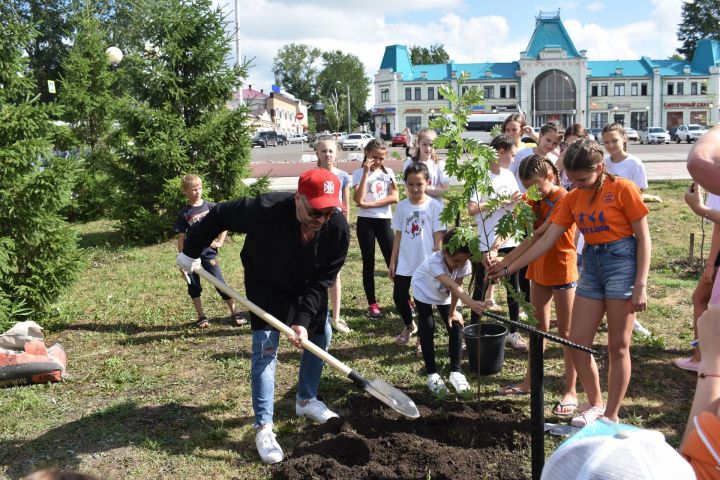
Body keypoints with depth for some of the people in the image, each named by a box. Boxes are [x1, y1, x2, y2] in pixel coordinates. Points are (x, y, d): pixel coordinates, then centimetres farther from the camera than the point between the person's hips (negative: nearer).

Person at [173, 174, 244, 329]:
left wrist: (220, 241, -1)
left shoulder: (210, 207, -2)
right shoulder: (184, 213, -2)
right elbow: (181, 238, 0)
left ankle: (235, 312, 6)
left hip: (208, 253, -1)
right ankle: (201, 316, 20)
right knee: (193, 287, 7)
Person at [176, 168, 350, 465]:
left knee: (321, 336, 12)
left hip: (307, 286, 4)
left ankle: (306, 400, 34)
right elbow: (218, 215, -23)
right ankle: (263, 427, 0)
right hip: (266, 285, -4)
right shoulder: (265, 210, -39)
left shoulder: (338, 229, -31)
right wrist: (191, 252, -12)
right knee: (265, 349, -10)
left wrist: (304, 319, -29)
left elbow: (323, 279, -21)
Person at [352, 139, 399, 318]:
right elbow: (359, 200, -18)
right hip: (365, 222, -2)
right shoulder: (359, 173, -2)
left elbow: (395, 197, -6)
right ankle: (372, 304, 12)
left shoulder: (388, 172, 6)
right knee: (369, 263, 5)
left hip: (384, 221, 2)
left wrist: (370, 204, -13)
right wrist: (366, 172, -17)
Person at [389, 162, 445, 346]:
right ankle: (409, 326, 35)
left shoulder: (434, 206, -8)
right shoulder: (402, 206, 2)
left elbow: (439, 237, -6)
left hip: (426, 264, -3)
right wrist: (393, 261, 6)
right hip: (404, 264, 3)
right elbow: (398, 235, 7)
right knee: (399, 296, 7)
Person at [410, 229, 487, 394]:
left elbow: (457, 286, -15)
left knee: (456, 327, -4)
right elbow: (452, 286, -57)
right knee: (427, 330, -10)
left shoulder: (464, 263, -29)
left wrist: (452, 311, -10)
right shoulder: (435, 261, -44)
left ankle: (455, 372, 7)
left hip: (444, 294, 4)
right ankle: (432, 374, 2)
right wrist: (471, 303, -70)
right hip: (424, 291, -4)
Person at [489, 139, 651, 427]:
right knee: (577, 343, 5)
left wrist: (641, 285, -13)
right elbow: (546, 240, 5)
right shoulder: (572, 199, 6)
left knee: (618, 346, 2)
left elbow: (643, 238, -8)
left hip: (622, 263, -6)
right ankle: (595, 404, 25)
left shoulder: (622, 189, -9)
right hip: (591, 265, 6)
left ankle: (612, 415, 15)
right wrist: (510, 268, 1)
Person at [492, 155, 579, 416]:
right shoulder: (534, 199, 6)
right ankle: (529, 381, 25)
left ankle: (570, 391, 8)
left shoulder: (564, 200, -18)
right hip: (539, 269, 7)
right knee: (538, 327, 15)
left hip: (562, 269, -7)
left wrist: (506, 262, -29)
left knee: (566, 331, 0)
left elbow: (538, 236, -25)